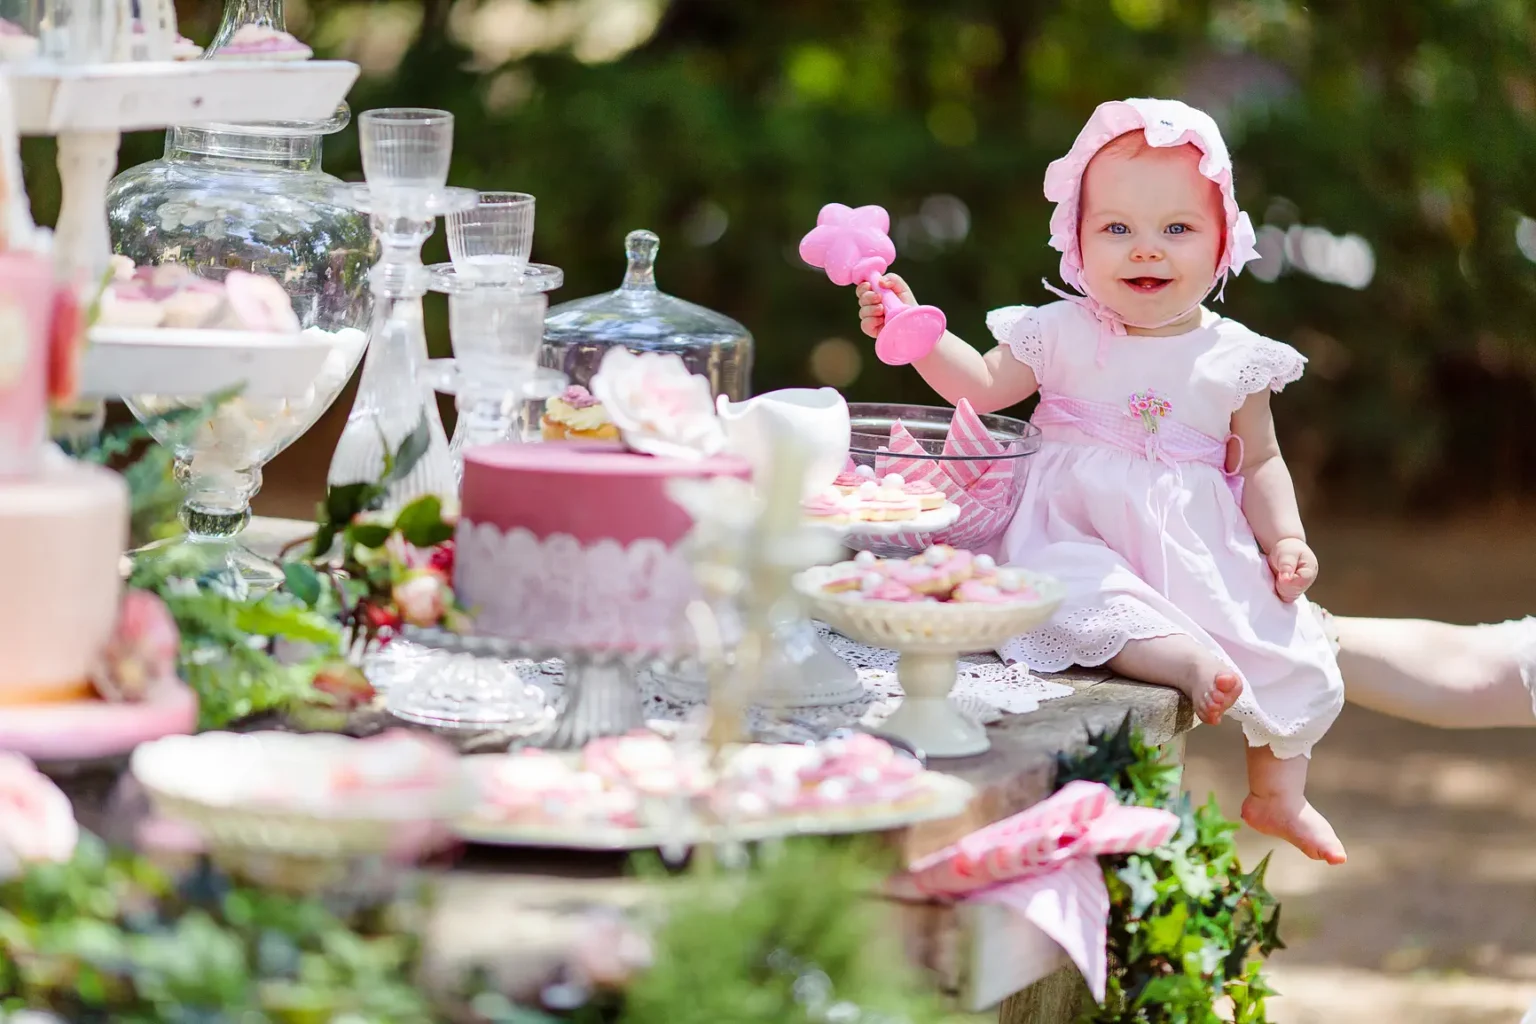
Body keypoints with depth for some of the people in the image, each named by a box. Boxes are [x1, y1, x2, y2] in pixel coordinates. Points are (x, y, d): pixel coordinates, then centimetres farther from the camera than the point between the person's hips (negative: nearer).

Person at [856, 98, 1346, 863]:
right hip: (1081, 535, -2)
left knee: (1287, 646, -7)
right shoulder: (1062, 334, 2)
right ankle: (1186, 657, -45)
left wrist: (1285, 540, -3)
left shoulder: (1233, 357, 5)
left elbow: (1260, 461, 10)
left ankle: (1278, 791, 10)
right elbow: (982, 384, -1)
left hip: (1200, 548, 2)